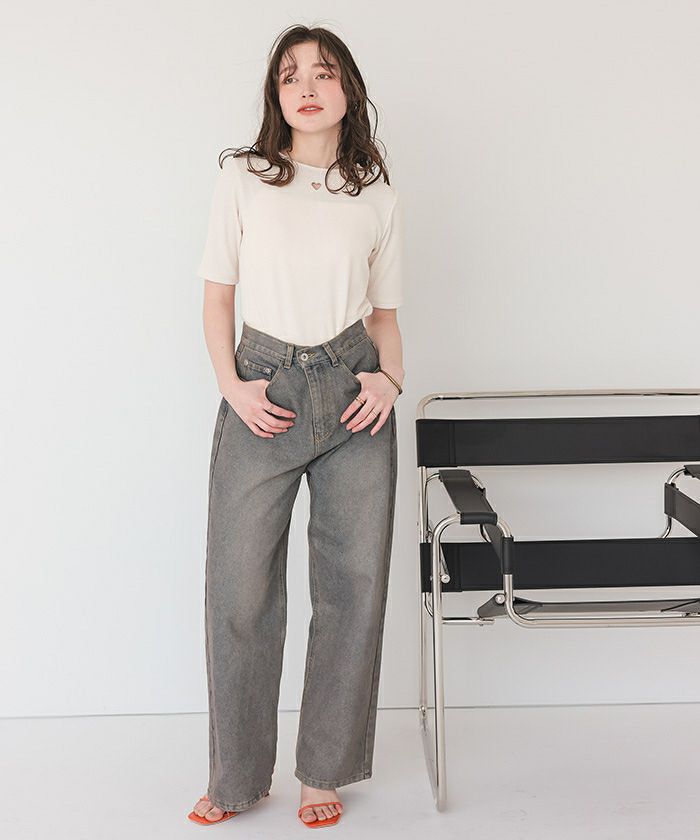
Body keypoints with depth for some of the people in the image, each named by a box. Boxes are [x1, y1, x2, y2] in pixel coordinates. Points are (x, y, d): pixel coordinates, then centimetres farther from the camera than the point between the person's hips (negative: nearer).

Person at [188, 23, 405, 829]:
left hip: (353, 395, 2)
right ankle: (236, 777, 18)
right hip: (264, 392, -1)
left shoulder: (378, 198, 10)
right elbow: (217, 294, 6)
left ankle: (325, 771, 22)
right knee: (239, 586, 0)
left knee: (353, 583, 4)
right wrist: (232, 389, -6)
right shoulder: (243, 178, 5)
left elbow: (385, 311, 14)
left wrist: (391, 378, -4)